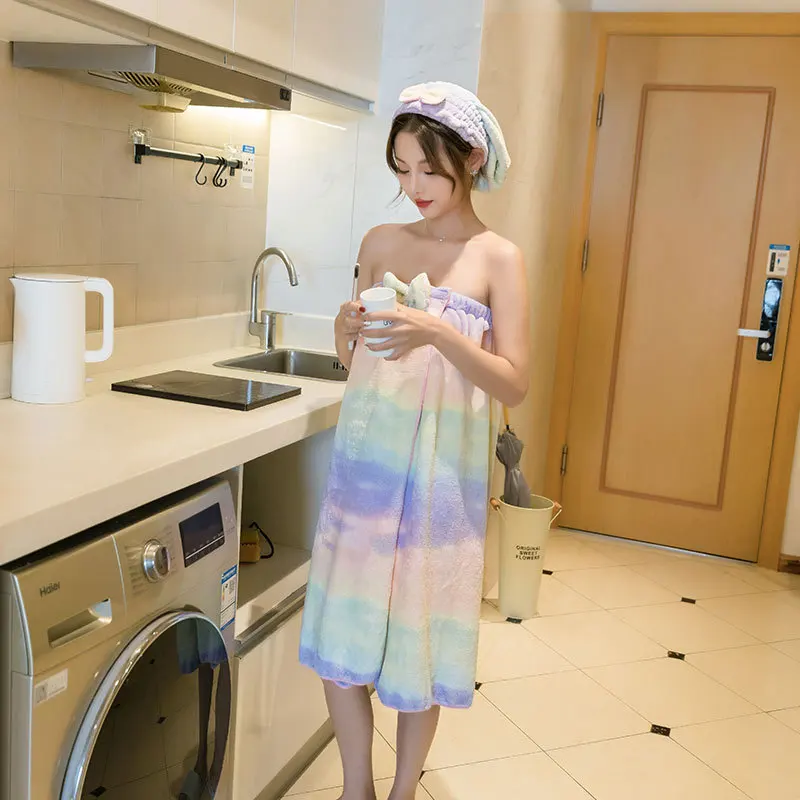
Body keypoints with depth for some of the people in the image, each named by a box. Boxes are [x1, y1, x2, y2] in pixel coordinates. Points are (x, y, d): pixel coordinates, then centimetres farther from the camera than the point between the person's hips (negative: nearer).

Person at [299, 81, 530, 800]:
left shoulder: (498, 259, -4)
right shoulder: (382, 243, 6)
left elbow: (514, 385, -10)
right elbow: (352, 360, 12)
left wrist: (440, 333, -24)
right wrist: (347, 331, -10)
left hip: (441, 471, -3)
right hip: (366, 460, 4)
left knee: (420, 641, 7)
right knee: (341, 633, 7)